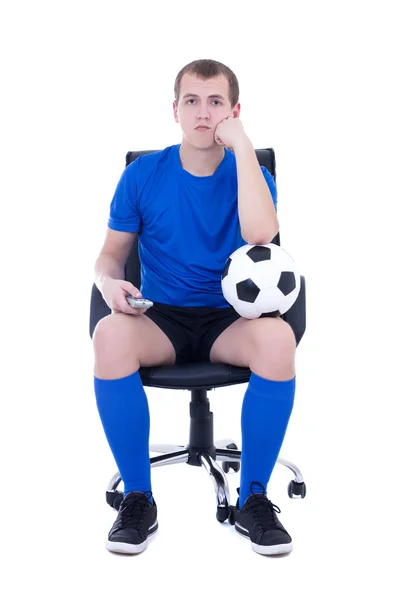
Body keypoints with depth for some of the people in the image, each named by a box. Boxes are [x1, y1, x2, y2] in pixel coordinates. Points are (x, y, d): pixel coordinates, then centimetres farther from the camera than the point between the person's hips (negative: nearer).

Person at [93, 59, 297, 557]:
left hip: (229, 320, 0)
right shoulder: (143, 175, 3)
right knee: (110, 334, -34)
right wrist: (108, 281, -17)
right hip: (161, 319, 1)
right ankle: (137, 498, -19)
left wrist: (240, 145, -19)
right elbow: (111, 253, 8)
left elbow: (260, 234, -22)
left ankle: (253, 498, -17)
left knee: (278, 337, -35)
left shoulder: (250, 174, 0)